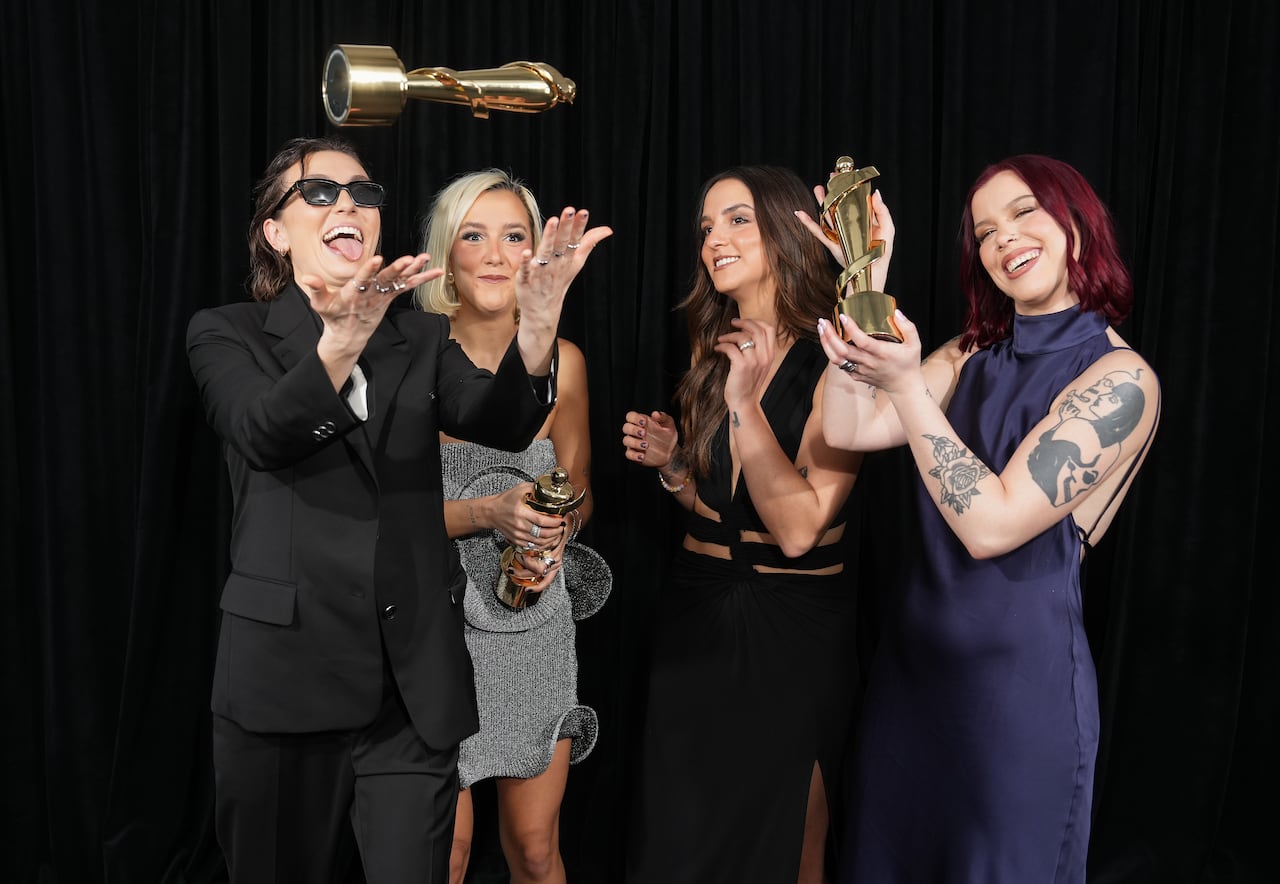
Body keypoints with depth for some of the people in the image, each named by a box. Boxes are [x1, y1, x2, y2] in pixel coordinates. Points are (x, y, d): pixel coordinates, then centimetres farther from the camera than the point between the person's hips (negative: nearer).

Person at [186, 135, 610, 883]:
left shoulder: (422, 339, 11)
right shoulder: (228, 335, 4)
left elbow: (502, 421, -9)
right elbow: (263, 433, -17)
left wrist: (538, 321, -28)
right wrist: (340, 342, -37)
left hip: (414, 685, 2)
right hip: (286, 673, -1)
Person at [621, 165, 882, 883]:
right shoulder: (713, 354, 5)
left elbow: (798, 528, -22)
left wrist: (746, 402, -25)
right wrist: (670, 463, -6)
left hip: (794, 629, -5)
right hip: (699, 616, 5)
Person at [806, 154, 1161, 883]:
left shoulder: (1122, 379, -13)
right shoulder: (972, 356, 6)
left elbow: (992, 524, -21)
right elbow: (848, 432, -7)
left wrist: (905, 384, -26)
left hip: (1023, 670, -6)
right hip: (914, 656, 6)